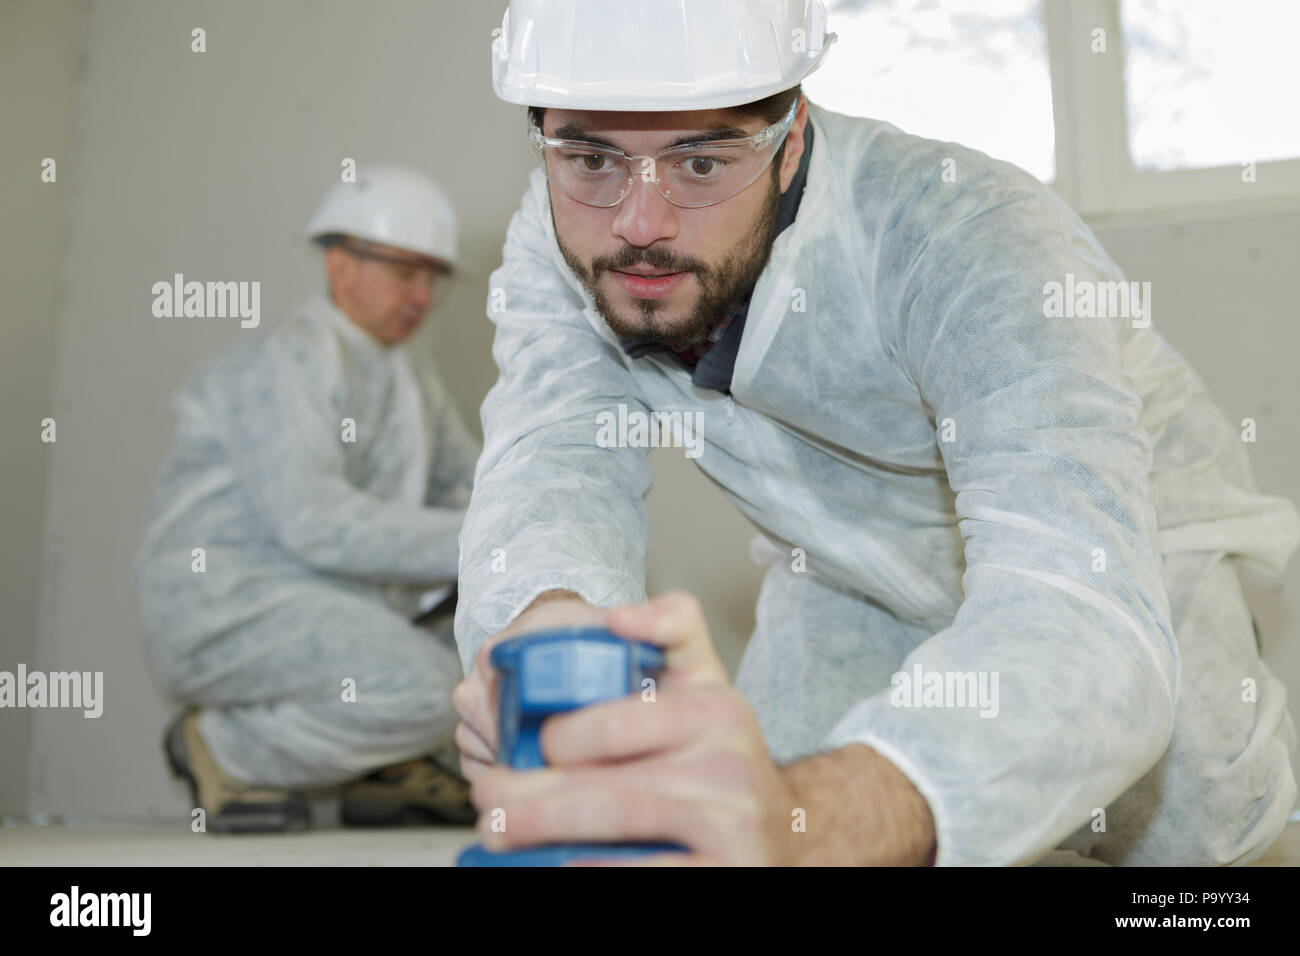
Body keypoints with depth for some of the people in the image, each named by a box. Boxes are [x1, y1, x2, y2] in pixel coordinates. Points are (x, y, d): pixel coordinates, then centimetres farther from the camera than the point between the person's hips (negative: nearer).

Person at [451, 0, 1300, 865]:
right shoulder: (560, 244, -23)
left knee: (1173, 819, -18)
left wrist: (805, 820, -73)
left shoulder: (973, 238, -41)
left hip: (1118, 539, -3)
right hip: (862, 572, 4)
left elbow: (1082, 611, -53)